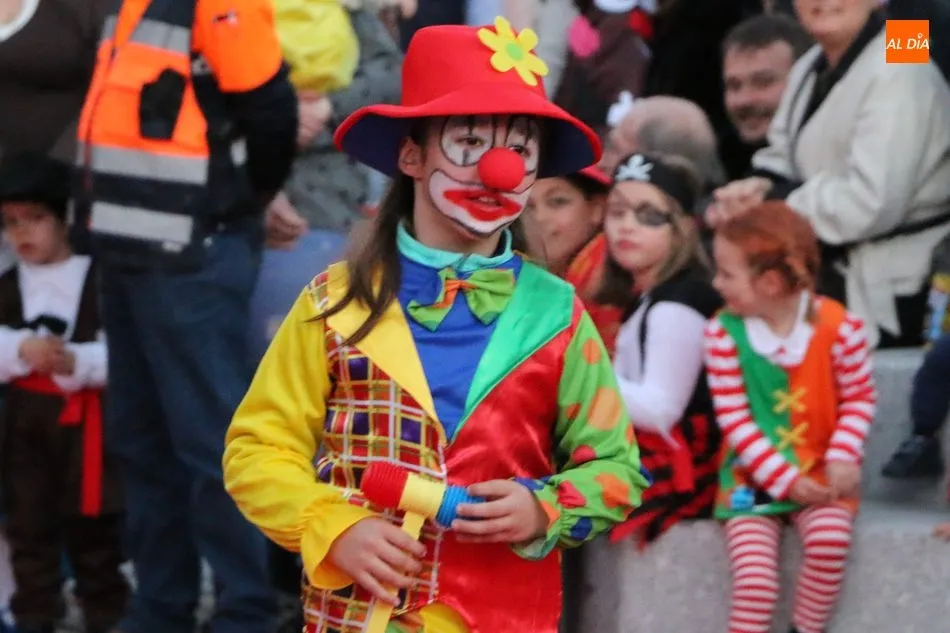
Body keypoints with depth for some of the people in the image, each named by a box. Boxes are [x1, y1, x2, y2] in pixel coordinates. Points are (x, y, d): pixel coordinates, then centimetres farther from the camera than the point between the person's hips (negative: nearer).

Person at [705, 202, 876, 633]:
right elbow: (734, 419, -10)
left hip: (819, 478, 0)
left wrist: (844, 457, -18)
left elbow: (859, 398, -2)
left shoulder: (838, 326, -12)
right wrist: (783, 479, -17)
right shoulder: (724, 333, -11)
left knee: (829, 539, -26)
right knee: (754, 574, -17)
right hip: (752, 480, 0)